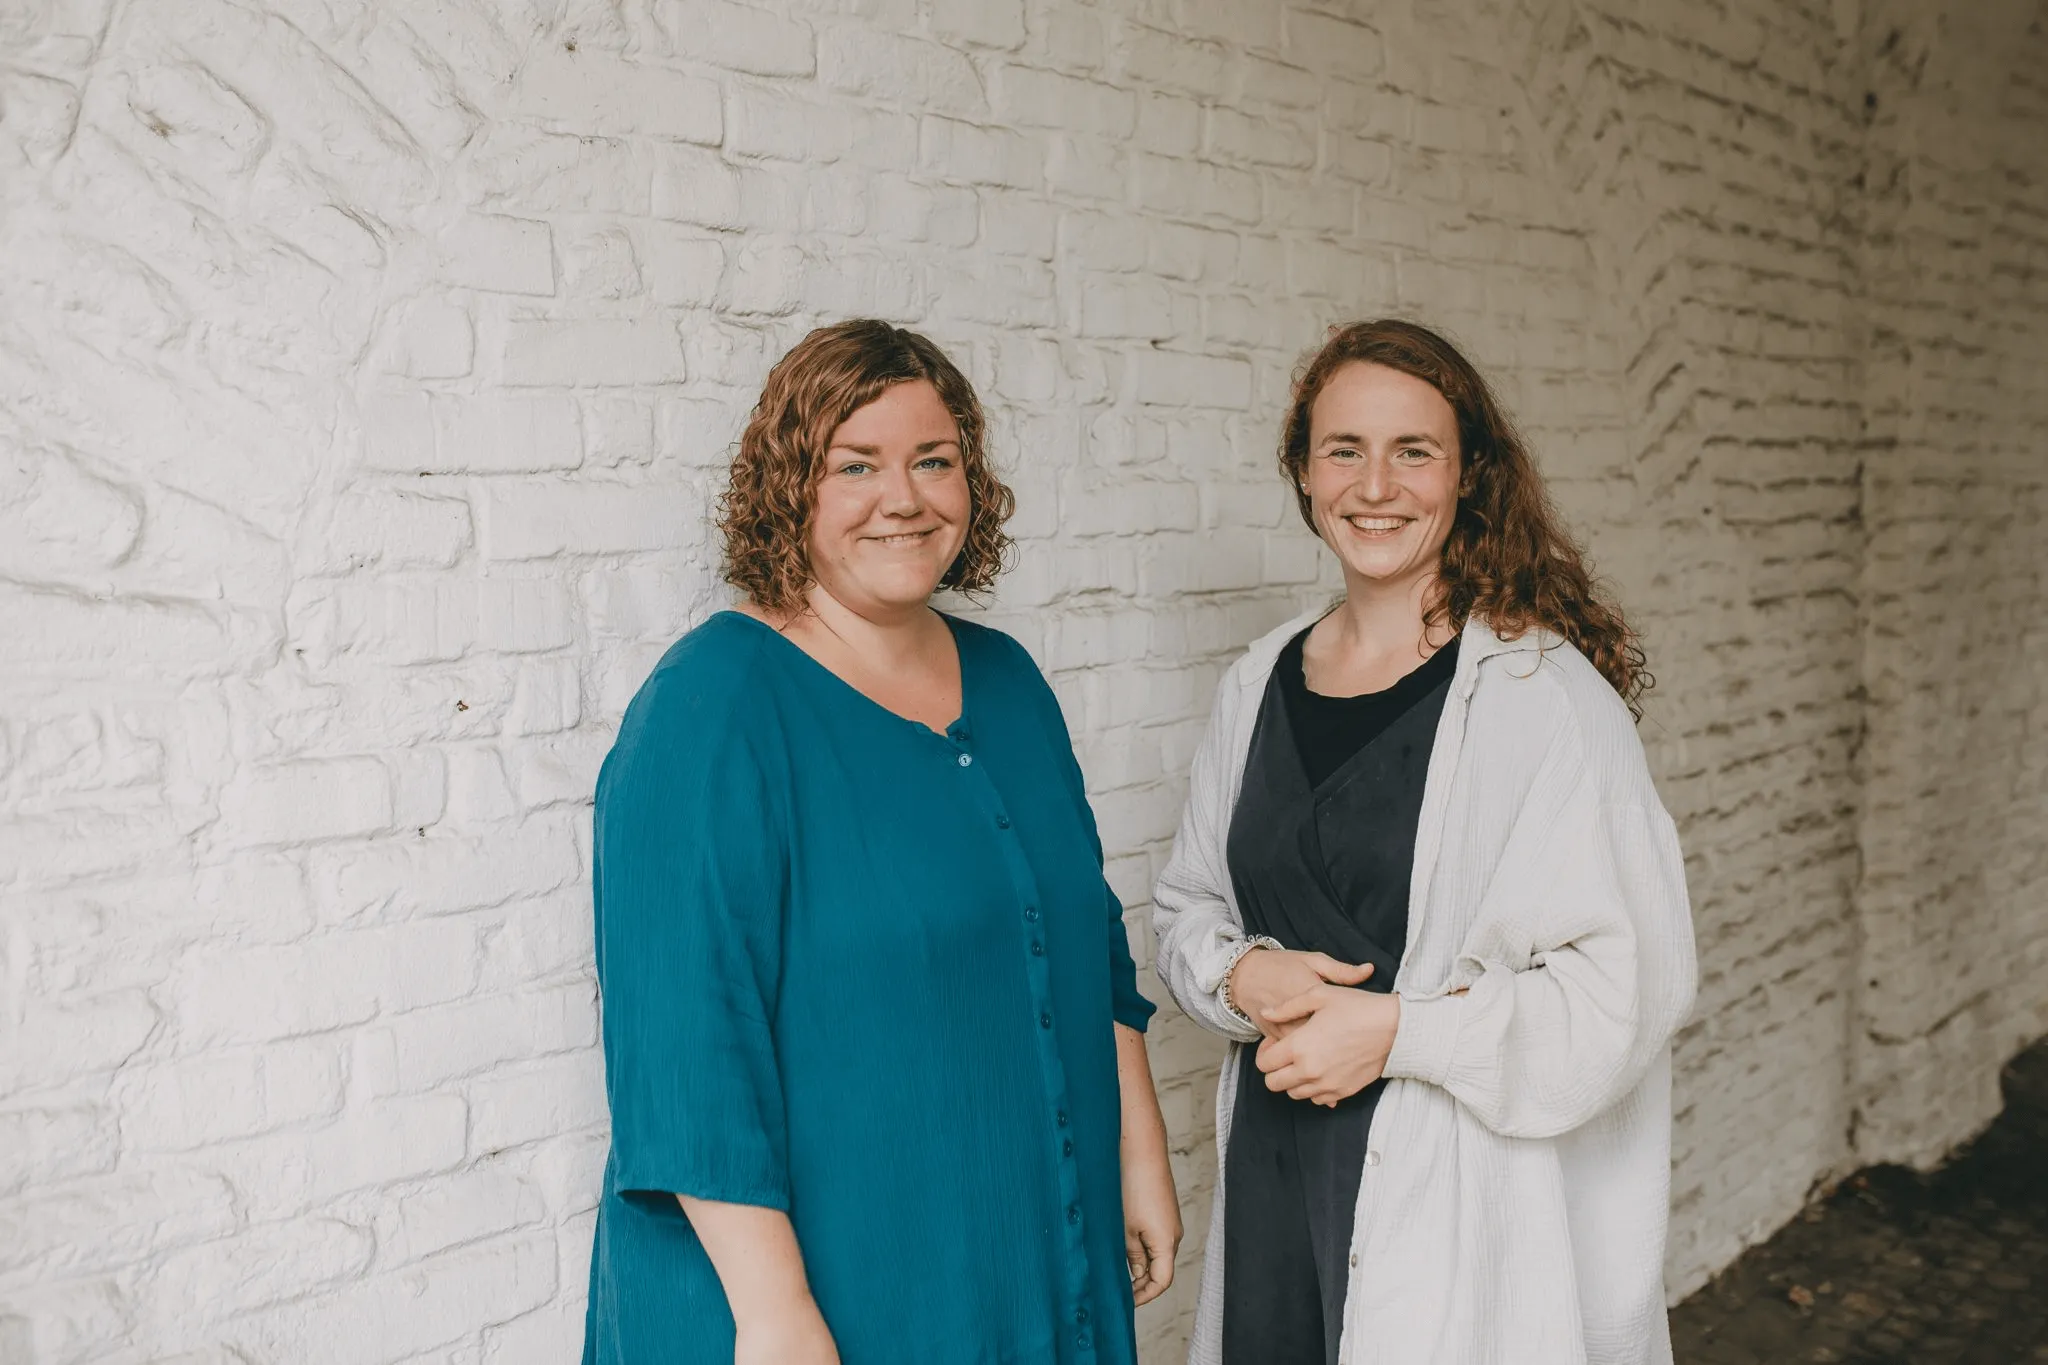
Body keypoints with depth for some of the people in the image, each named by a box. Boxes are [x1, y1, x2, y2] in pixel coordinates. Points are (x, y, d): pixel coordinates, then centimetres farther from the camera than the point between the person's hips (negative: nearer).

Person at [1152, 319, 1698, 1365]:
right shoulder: (1259, 685, 6)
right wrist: (1243, 974, -7)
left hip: (1466, 1210, -5)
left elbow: (1625, 982, -14)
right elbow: (1185, 907, 14)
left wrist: (1394, 1026, -18)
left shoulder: (1541, 691, -12)